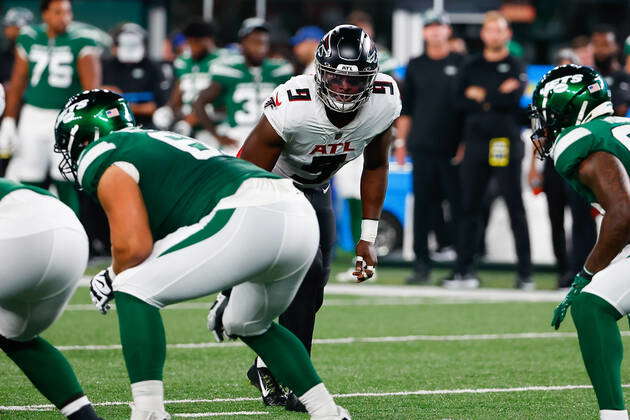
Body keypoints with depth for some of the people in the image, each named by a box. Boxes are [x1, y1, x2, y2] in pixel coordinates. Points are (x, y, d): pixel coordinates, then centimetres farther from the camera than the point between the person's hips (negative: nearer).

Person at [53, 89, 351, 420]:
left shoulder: (105, 165, 5)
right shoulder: (157, 142, 33)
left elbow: (133, 247, -5)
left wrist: (112, 279, 16)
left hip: (250, 218, -9)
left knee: (134, 289, 1)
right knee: (249, 326, 32)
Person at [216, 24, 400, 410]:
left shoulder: (386, 102, -21)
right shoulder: (292, 108, -37)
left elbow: (376, 168, -1)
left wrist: (368, 238, -2)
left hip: (317, 189, 6)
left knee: (314, 285, 3)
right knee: (307, 274, -19)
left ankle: (268, 366, 23)